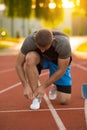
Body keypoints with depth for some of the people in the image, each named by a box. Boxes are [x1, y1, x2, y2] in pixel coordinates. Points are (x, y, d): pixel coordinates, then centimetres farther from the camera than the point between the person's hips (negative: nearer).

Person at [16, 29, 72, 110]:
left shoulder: (63, 44, -40)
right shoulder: (29, 41, -35)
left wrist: (44, 86, -26)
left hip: (59, 61, -1)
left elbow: (62, 70, -27)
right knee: (30, 58, -38)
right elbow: (19, 64, -22)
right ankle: (36, 97, -21)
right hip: (41, 58, 1)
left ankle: (55, 86, 23)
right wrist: (26, 86, -30)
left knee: (64, 100, -15)